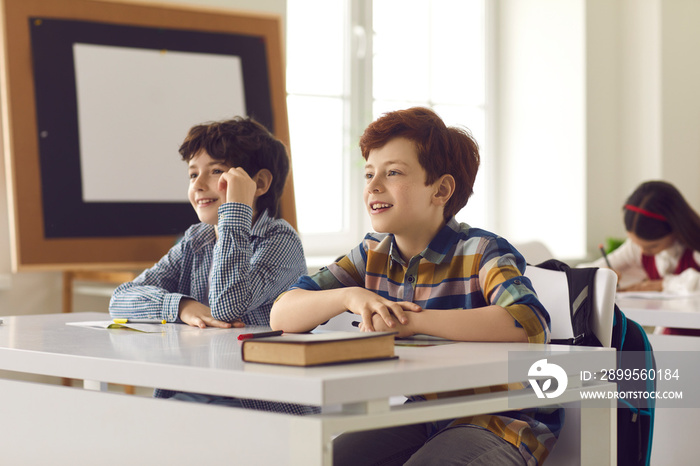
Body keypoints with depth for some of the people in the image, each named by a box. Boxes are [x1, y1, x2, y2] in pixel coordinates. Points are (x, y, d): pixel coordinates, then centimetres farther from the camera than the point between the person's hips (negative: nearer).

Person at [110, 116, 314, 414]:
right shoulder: (195, 242, 13)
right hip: (189, 394, 6)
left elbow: (228, 308, -23)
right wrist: (180, 307, -14)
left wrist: (236, 209, -17)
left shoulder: (280, 240, -7)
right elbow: (121, 299, 6)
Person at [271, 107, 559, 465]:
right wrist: (350, 297, -18)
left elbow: (531, 324, -33)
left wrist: (413, 321, -31)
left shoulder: (480, 252, -12)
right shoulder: (373, 254, 7)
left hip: (499, 423, -5)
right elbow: (281, 315, 3)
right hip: (415, 419, 5)